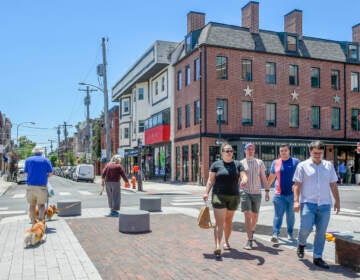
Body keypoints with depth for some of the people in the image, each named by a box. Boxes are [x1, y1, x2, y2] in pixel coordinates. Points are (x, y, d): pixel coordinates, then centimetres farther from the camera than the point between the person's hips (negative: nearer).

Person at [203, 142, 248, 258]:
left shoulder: (238, 164, 6)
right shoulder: (216, 164, 1)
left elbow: (244, 176, -4)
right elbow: (210, 180, -1)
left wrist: (244, 180, -28)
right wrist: (206, 192, -12)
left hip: (234, 197, 3)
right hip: (219, 196, -3)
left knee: (228, 220, 18)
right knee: (219, 222, -11)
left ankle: (226, 241, 36)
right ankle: (217, 247, -17)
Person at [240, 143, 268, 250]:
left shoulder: (259, 162, 9)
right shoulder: (241, 163, 4)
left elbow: (263, 178, 9)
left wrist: (267, 191, 2)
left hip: (257, 193, 2)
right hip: (245, 192, -2)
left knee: (255, 215, 12)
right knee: (247, 215, -12)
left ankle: (252, 231, 40)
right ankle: (249, 240, -11)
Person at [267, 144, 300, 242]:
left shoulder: (296, 162, 1)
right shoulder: (275, 163, 7)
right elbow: (271, 177, 14)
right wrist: (267, 189, 14)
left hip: (292, 194, 0)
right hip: (279, 194, 0)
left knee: (290, 215, 13)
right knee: (278, 215, -6)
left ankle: (290, 233, 27)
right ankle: (275, 234, -8)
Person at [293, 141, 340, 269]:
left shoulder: (329, 166, 11)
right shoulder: (303, 166, 1)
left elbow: (333, 185, 15)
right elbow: (297, 185, -1)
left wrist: (337, 201, 12)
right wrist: (296, 201, -10)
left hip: (325, 205, 3)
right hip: (308, 203, -3)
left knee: (321, 232, 5)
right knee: (306, 228, -13)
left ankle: (317, 257, 17)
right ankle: (301, 244, 19)